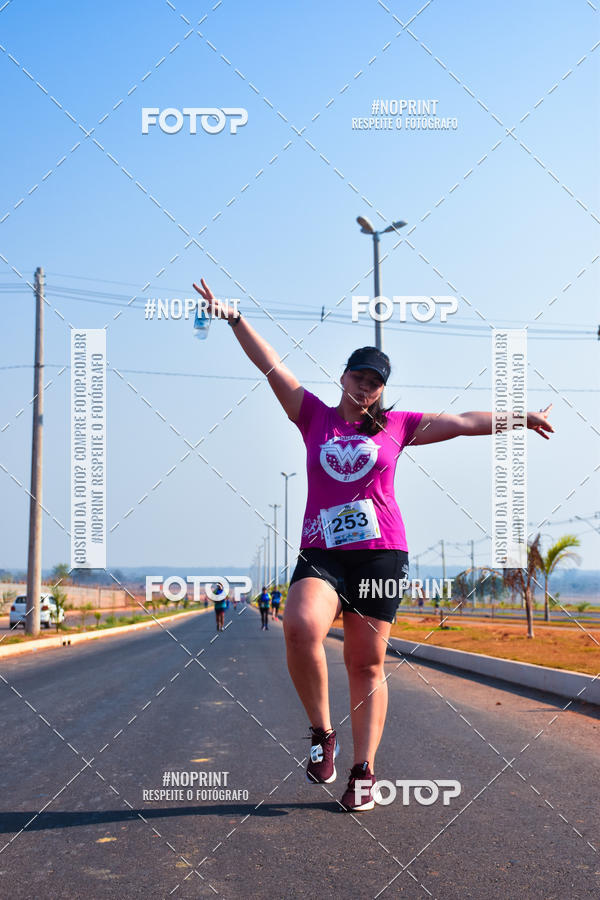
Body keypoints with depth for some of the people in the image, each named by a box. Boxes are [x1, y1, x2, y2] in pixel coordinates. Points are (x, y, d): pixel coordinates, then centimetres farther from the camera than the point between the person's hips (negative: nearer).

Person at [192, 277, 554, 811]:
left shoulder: (398, 426, 12)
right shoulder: (314, 416, 12)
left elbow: (464, 422, 16)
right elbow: (272, 366, 7)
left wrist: (521, 417, 17)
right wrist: (235, 318, 1)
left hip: (381, 553, 0)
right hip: (321, 553, 0)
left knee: (367, 665, 0)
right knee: (301, 628, -28)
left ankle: (364, 771, 9)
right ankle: (322, 734, -9)